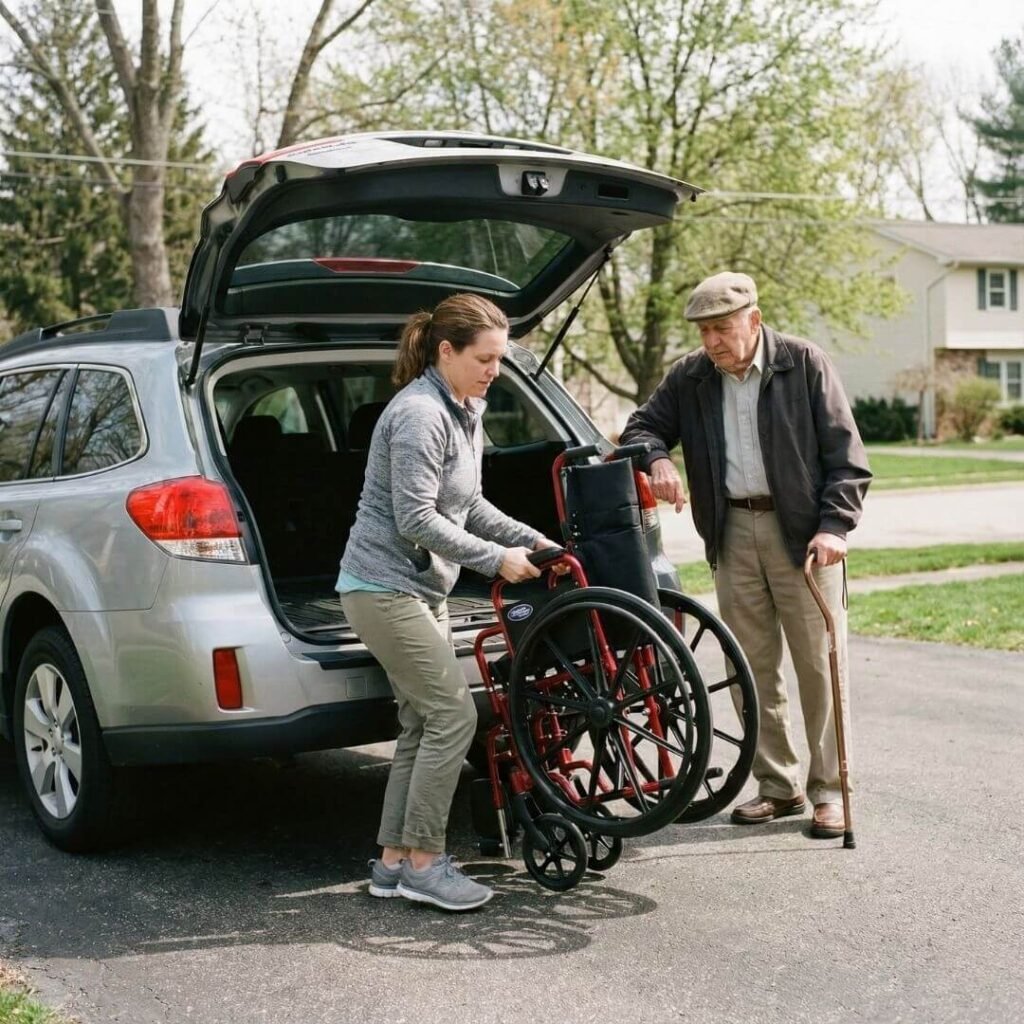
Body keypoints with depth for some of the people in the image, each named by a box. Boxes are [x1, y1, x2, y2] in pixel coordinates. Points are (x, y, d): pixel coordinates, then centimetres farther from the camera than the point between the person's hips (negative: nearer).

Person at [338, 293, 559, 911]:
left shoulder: (465, 413, 12)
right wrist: (495, 559, -18)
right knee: (454, 715, -12)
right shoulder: (420, 414, -18)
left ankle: (394, 860, 17)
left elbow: (469, 505, 20)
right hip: (385, 585, -10)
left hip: (423, 587, 10)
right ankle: (423, 863, -3)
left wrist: (530, 539, 10)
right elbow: (416, 519, -22)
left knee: (423, 725, 10)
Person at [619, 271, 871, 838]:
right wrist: (657, 459, -8)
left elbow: (845, 455, -4)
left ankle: (829, 791, 9)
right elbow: (642, 425, 16)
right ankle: (777, 786, 20)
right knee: (754, 667, 8)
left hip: (802, 531, -4)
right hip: (732, 533, 4)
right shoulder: (689, 377, 5)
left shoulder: (804, 364, -5)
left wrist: (834, 526, -14)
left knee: (819, 663, -1)